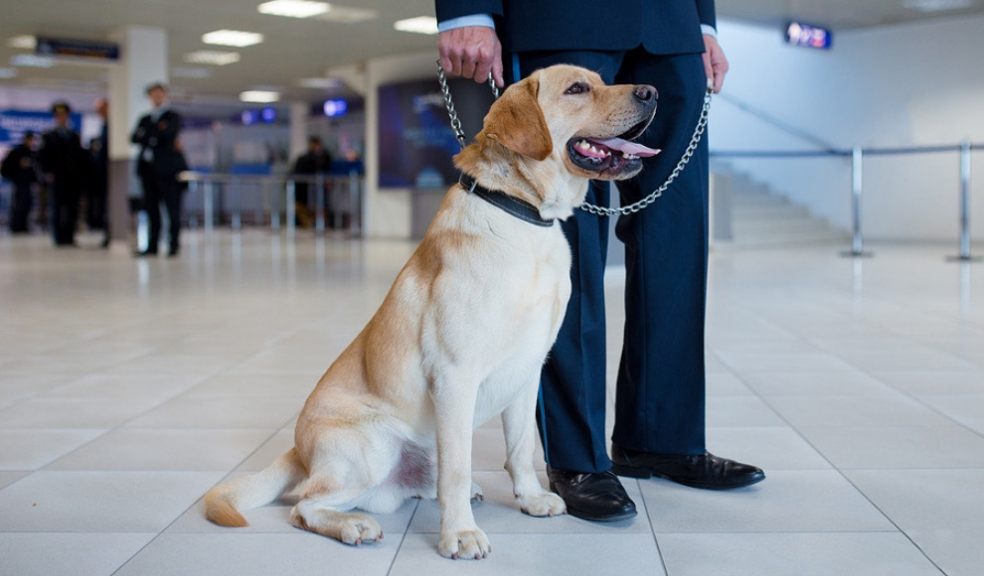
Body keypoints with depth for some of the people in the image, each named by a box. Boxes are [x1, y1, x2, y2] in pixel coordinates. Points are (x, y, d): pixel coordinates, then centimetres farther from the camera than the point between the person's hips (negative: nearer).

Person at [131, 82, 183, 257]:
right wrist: (156, 134, -9)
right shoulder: (145, 119, 21)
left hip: (166, 169, -5)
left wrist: (146, 135, -3)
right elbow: (134, 138, 6)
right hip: (148, 168, 5)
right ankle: (152, 246, 6)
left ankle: (173, 245, -2)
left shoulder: (173, 117, 6)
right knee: (151, 208, 4)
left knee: (172, 208, -5)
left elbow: (168, 136, -11)